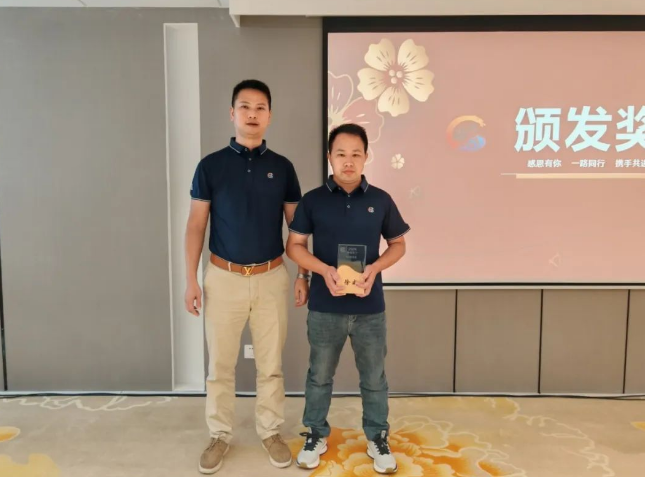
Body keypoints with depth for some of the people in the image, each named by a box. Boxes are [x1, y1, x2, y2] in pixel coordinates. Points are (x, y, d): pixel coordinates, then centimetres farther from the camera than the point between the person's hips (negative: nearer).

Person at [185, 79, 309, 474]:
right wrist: (191, 280, -4)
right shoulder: (211, 166, -2)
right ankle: (220, 436, 29)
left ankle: (271, 432, 30)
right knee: (220, 364, 10)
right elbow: (196, 225, 0)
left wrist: (304, 274, 2)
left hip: (272, 278, 1)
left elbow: (297, 226, 6)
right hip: (223, 277, 0)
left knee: (271, 363, 11)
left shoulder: (282, 167, 1)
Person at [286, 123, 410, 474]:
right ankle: (316, 435, 35)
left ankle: (377, 437, 33)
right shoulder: (313, 200, -2)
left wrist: (375, 268, -11)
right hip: (324, 306, 0)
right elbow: (294, 245, 1)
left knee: (374, 377, 13)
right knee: (319, 375, 15)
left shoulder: (380, 200, 0)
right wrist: (324, 270, -16)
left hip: (370, 307, 1)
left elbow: (398, 244, 8)